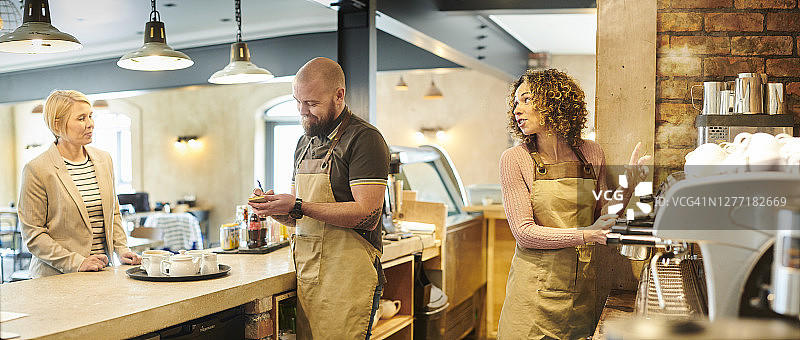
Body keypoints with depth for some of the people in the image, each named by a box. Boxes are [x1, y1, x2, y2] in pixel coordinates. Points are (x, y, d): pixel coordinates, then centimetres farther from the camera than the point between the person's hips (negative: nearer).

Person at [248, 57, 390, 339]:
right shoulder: (305, 143, 17)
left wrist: (299, 207, -19)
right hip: (306, 274, 7)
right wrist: (276, 207, 0)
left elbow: (367, 215, -18)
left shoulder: (364, 139, -9)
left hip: (348, 277, -7)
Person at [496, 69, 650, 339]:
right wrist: (585, 235, -21)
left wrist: (628, 186, -5)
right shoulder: (515, 159, -8)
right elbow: (524, 232, -14)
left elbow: (601, 218, 9)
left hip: (582, 285, 3)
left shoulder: (591, 153, 2)